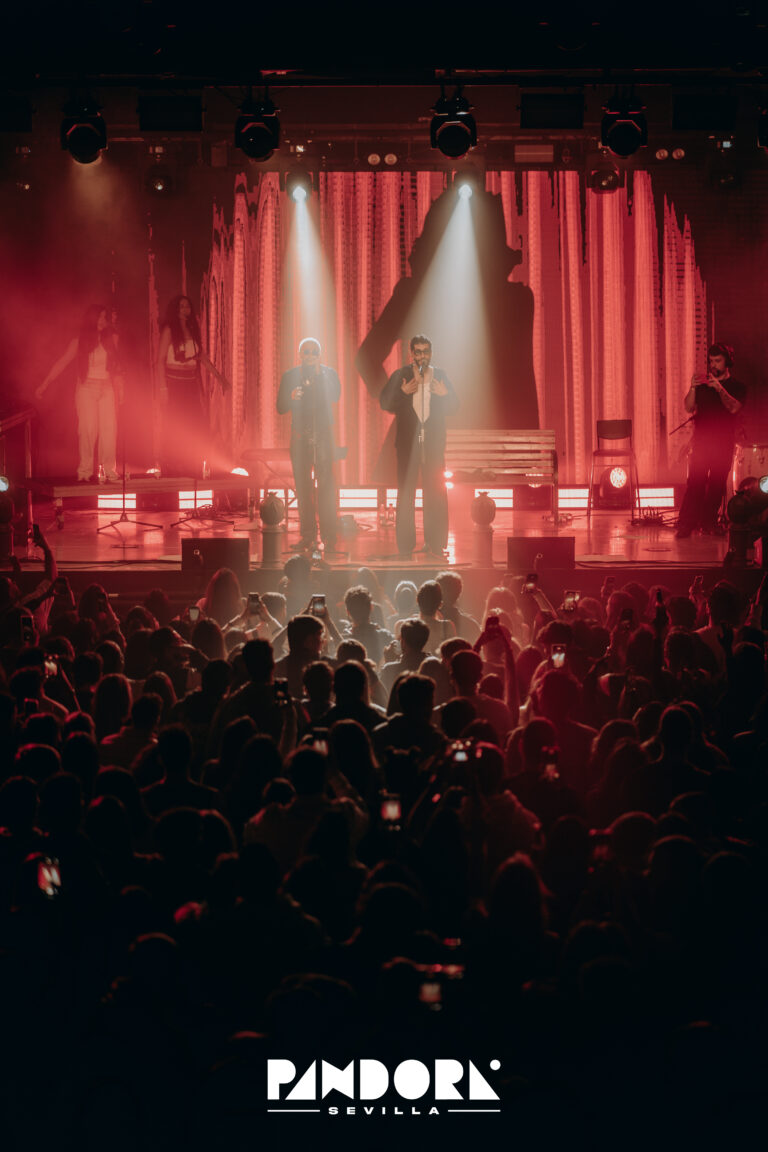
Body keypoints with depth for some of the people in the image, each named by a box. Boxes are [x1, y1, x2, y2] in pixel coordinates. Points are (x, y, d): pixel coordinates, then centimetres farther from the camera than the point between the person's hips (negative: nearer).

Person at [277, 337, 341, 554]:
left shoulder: (329, 374, 7)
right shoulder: (290, 376, 10)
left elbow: (334, 397, -11)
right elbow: (281, 408, 6)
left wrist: (318, 374, -14)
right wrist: (291, 397, -15)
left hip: (323, 436, -2)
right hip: (300, 436, 2)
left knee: (326, 485, -10)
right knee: (302, 486, 2)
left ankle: (329, 537, -13)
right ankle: (307, 534, 9)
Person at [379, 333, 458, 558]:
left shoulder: (440, 376, 10)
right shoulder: (400, 375, 5)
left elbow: (454, 405, 9)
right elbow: (384, 402, 0)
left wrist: (445, 394, -12)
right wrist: (403, 392, -16)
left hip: (433, 441, 1)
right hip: (408, 441, -1)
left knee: (436, 493, -1)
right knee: (406, 493, -1)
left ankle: (435, 543, 3)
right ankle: (405, 546, 3)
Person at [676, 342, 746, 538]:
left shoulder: (737, 387, 5)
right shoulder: (703, 384, 11)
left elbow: (734, 408, -13)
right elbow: (689, 408, 3)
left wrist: (719, 388, -22)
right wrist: (692, 388, -14)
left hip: (723, 443, 0)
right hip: (702, 439, 0)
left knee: (717, 483, 1)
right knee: (695, 481, -8)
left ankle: (709, 522, 10)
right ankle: (686, 524, -11)